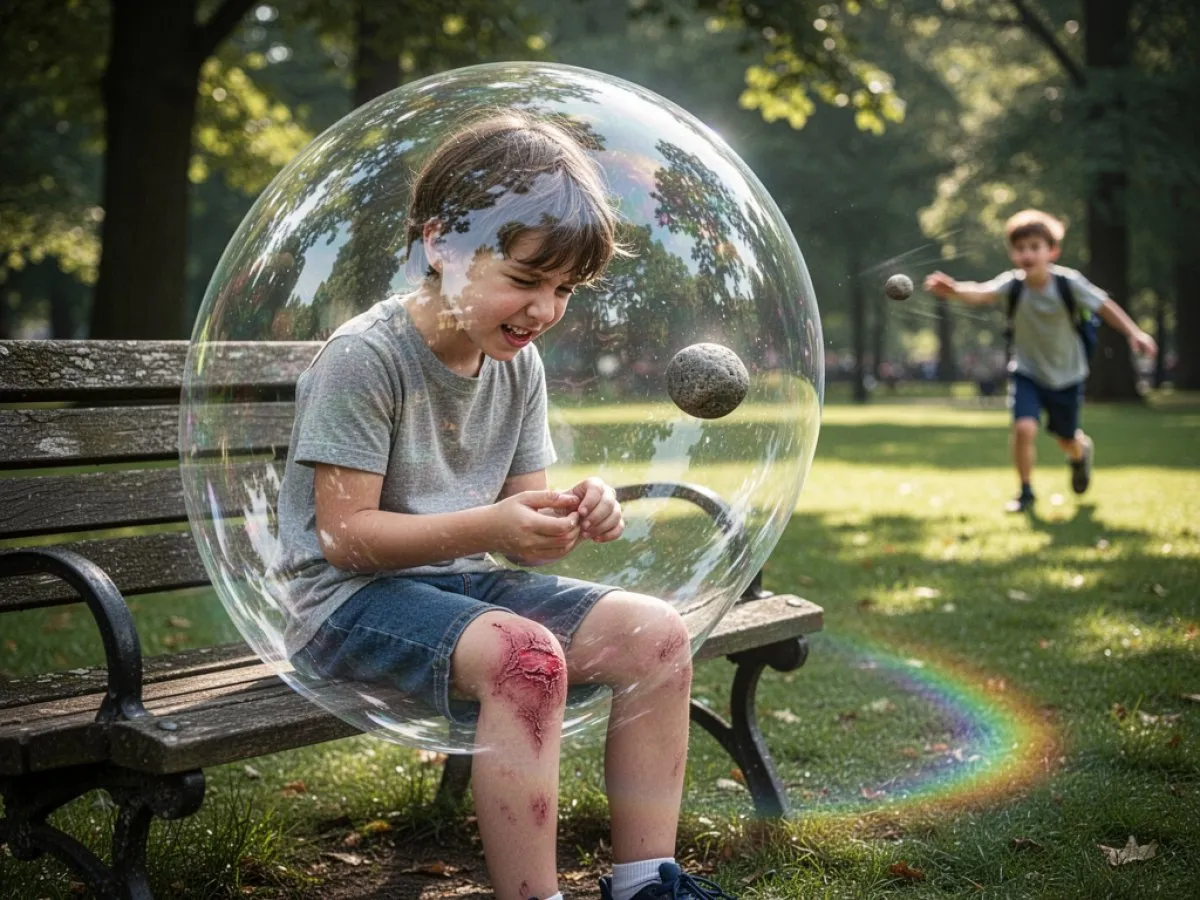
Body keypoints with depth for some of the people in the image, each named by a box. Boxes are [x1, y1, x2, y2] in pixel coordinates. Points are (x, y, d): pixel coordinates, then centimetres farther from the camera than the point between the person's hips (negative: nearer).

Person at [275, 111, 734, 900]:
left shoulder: (519, 366, 6)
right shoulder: (365, 358, -16)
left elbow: (521, 529, 7)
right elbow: (346, 534, -19)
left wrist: (570, 518, -17)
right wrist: (490, 526, -29)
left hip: (461, 582, 8)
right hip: (352, 598, -7)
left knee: (655, 631, -9)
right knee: (525, 655, -34)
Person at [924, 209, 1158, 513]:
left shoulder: (1068, 282, -23)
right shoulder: (1013, 284, -23)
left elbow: (1104, 306, -11)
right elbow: (980, 293, -43)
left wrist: (1134, 333, -19)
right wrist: (953, 290, -64)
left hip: (1066, 374, 1)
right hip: (1027, 372, 0)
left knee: (1067, 439, 15)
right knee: (1024, 428, -21)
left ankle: (1082, 452, 55)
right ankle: (1026, 492, 3)